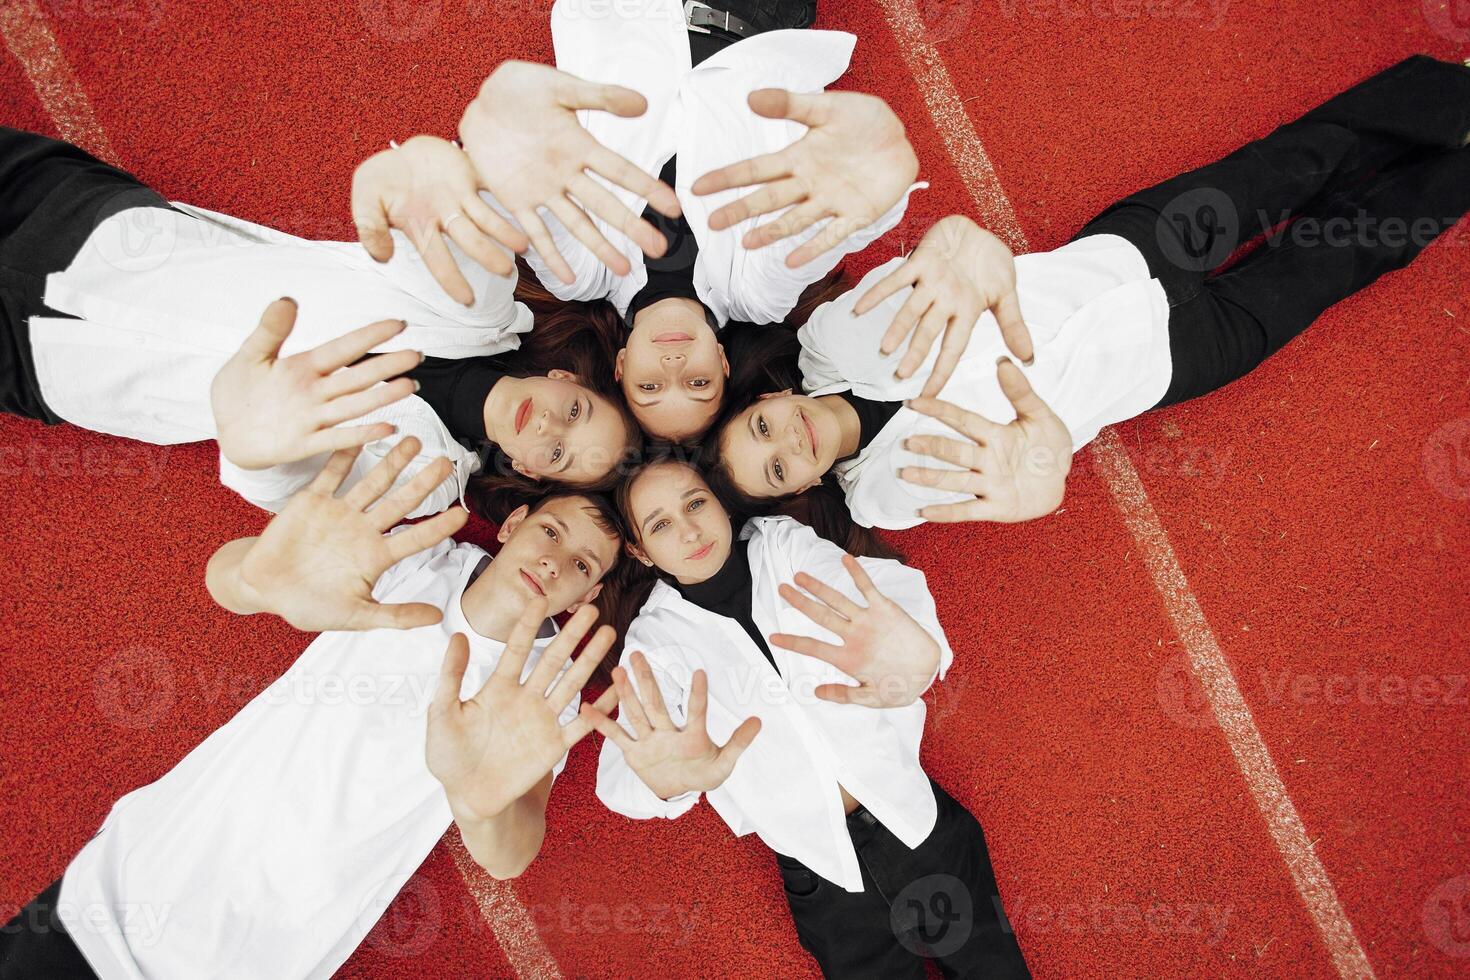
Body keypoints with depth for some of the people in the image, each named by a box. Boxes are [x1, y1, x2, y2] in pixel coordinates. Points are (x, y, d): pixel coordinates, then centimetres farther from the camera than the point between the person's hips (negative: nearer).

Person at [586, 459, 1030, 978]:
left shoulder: (785, 545, -4)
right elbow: (619, 778, -17)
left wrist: (919, 656, -45)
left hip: (916, 816, 1)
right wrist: (666, 781, -42)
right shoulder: (654, 639, -4)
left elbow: (893, 585, -21)